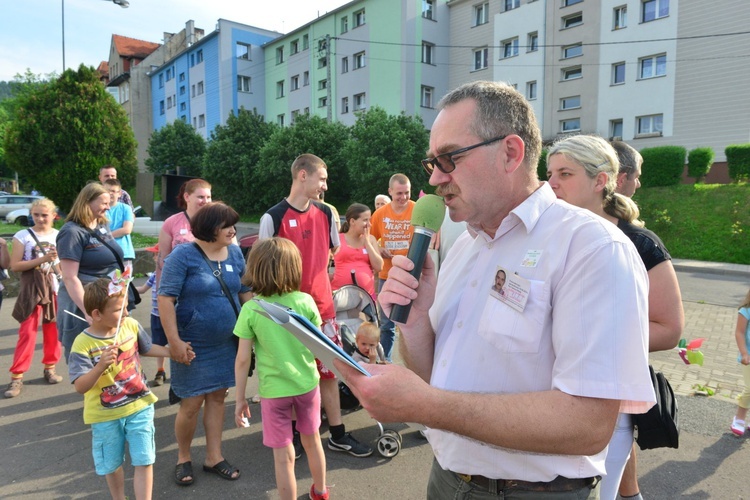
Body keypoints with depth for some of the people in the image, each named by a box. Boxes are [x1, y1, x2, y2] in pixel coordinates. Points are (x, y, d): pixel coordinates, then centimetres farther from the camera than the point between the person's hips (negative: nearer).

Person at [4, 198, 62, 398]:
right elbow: (14, 266, -10)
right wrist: (42, 259, -19)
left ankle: (50, 368, 25)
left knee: (53, 331, 10)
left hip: (55, 288, 3)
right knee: (27, 333, -4)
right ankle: (17, 376, 4)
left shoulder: (59, 236, 5)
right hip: (32, 289, -3)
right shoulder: (23, 236, -4)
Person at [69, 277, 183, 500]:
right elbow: (80, 387, -25)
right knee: (112, 464, 19)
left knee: (144, 461, 2)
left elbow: (147, 348, 12)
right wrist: (100, 366, -41)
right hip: (105, 416, -2)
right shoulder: (83, 344, -20)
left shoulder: (131, 325, -8)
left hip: (139, 406, 2)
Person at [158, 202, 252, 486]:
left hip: (227, 343, 5)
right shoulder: (183, 255, -13)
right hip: (194, 345, -4)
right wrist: (174, 340, -19)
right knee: (192, 404, 3)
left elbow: (245, 292, 11)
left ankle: (214, 457, 28)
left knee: (217, 398, 14)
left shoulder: (235, 253, 2)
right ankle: (183, 459, 28)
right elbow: (165, 298, -15)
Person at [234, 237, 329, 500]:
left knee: (284, 456, 11)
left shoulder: (250, 309, -15)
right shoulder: (306, 301, -11)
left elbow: (242, 360, -12)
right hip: (307, 384, 3)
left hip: (274, 390, -3)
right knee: (312, 441, 25)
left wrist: (240, 398, 0)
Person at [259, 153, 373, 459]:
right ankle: (291, 433, 28)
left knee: (329, 369, 11)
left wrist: (314, 280, 12)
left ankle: (337, 435, 23)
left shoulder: (326, 213, 6)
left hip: (322, 305, 4)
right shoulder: (274, 217, -9)